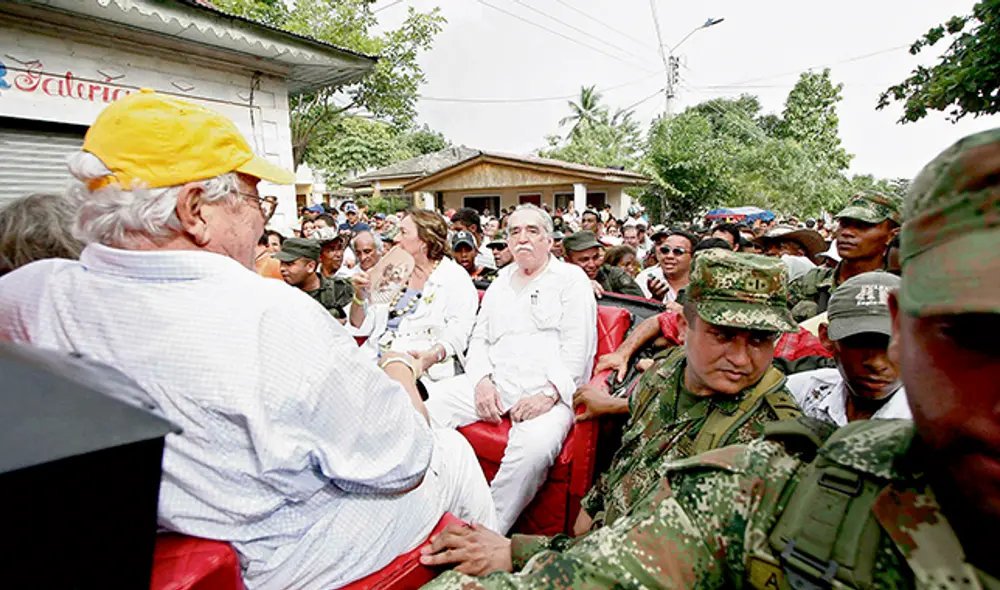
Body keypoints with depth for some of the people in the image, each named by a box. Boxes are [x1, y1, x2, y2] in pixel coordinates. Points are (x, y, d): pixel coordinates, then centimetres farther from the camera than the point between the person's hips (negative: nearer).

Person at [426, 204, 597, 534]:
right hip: (493, 381, 5)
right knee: (427, 411, -15)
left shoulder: (572, 279, 6)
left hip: (547, 390, -5)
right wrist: (482, 380, -2)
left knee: (535, 447, -34)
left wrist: (548, 394, -17)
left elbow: (578, 348, -4)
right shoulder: (500, 282, 23)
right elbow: (480, 338, 18)